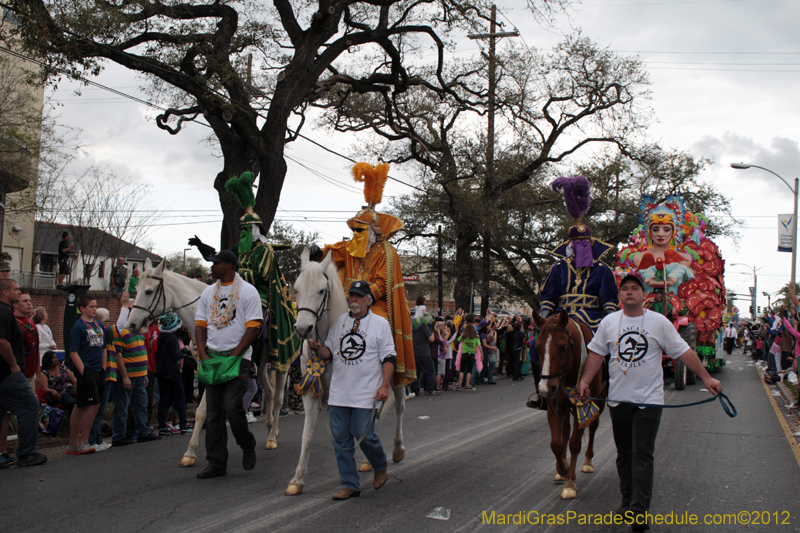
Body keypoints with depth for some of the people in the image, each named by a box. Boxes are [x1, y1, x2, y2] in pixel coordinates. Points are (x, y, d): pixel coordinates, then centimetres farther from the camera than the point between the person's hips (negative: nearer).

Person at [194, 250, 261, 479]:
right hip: (211, 358, 6)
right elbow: (200, 324, 14)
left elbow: (253, 327, -9)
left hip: (237, 357, -6)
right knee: (213, 412, 5)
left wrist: (234, 356, -14)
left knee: (231, 406, -15)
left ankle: (248, 445, 11)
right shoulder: (209, 292, 14)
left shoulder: (248, 291, -3)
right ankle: (216, 463, 12)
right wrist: (203, 353, -1)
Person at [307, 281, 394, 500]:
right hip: (339, 392, 5)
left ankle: (380, 467, 25)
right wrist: (318, 347, -9)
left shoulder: (380, 323, -1)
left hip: (366, 394, -4)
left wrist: (384, 386, -13)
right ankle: (350, 485, 15)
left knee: (364, 435, -6)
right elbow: (329, 353, 13)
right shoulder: (339, 322, 11)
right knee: (340, 438, 5)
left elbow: (388, 358, -3)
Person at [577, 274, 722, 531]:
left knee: (642, 455, -7)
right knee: (624, 453, 13)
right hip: (618, 399, 3)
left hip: (649, 400, -3)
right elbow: (596, 353, 8)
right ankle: (627, 501, 27)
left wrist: (706, 378, -2)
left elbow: (684, 352, 1)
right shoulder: (609, 322, 4)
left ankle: (639, 512, -6)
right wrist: (585, 381, -1)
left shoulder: (659, 322, -2)